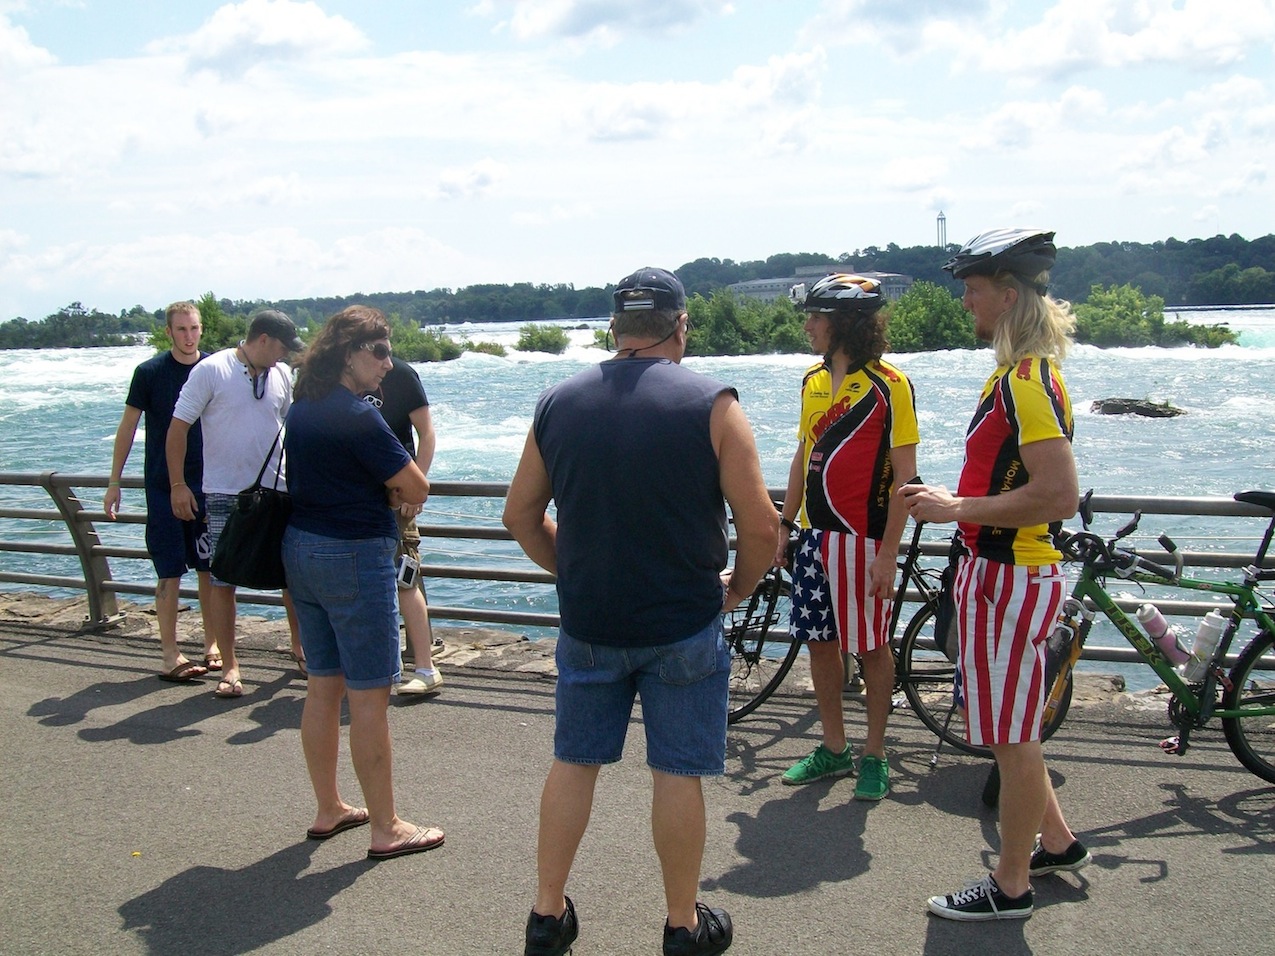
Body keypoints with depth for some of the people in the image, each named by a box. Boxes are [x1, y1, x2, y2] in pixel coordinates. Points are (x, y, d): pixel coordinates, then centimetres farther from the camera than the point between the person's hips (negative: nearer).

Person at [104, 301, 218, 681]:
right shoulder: (149, 372, -4)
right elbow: (128, 426, 1)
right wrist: (114, 482, 0)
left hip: (209, 483, 2)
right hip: (163, 486, -2)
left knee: (210, 567, 6)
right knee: (170, 572, -1)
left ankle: (213, 644, 18)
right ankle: (169, 654, 5)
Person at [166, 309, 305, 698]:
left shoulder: (282, 375, 6)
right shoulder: (211, 370, -9)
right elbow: (178, 428, -7)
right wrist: (178, 484, -10)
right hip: (225, 495, -4)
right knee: (222, 579, 0)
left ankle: (300, 647, 26)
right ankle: (229, 666, 10)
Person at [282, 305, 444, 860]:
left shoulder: (302, 409, 9)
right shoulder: (357, 416, -18)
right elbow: (416, 490, -15)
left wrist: (382, 491, 2)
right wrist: (393, 489, 6)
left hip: (300, 549, 9)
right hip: (354, 558, -9)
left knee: (323, 687, 16)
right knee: (370, 697, -1)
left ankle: (328, 810, 28)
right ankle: (386, 829, 8)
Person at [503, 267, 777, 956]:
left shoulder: (559, 402, 2)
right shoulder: (711, 405, -10)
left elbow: (521, 515, 8)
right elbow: (760, 524, -12)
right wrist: (737, 588, 5)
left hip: (586, 624, 3)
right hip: (683, 626, -3)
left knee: (574, 762, 15)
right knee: (677, 774, 8)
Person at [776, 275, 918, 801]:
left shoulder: (889, 385, -11)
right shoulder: (813, 380, 9)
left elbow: (904, 474, -13)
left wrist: (888, 551, -16)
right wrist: (785, 528, 14)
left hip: (863, 539, -6)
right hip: (814, 536, 7)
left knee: (871, 646, 5)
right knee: (820, 641, 11)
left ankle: (874, 754, 18)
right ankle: (833, 748, 24)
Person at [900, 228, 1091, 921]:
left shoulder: (1028, 382, -20)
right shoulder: (1016, 373, 12)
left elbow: (1059, 494, -28)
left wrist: (958, 509, -22)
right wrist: (950, 499, 12)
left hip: (1010, 578, -10)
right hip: (996, 571, 10)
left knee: (1011, 735, 3)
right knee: (1007, 727, 21)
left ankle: (1010, 887, 17)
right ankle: (1057, 843, 36)